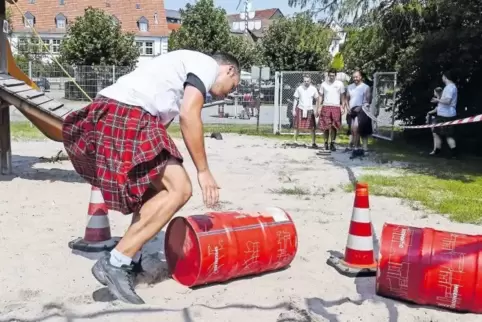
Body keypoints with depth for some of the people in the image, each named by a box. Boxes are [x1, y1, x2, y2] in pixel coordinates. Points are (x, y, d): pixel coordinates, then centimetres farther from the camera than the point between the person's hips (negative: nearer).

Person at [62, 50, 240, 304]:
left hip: (108, 114, 11)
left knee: (158, 188, 19)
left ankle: (130, 262, 17)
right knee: (178, 189, -12)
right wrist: (203, 171, -5)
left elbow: (160, 122, 30)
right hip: (126, 116, -10)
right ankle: (115, 263, -12)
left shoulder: (188, 65, 33)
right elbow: (189, 116, -10)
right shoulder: (208, 65, 5)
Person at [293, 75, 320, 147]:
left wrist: (317, 110, 2)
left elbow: (317, 100, 8)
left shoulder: (313, 89, 1)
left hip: (309, 110, 1)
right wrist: (294, 110, 0)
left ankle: (313, 143, 8)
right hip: (300, 109, 0)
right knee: (297, 127, 2)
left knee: (313, 128, -2)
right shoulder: (299, 88, 0)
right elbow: (295, 99, 5)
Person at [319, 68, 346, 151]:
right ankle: (326, 143, 10)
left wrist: (343, 107, 0)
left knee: (334, 127, -2)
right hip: (326, 107, 0)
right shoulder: (324, 84, 8)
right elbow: (321, 97, 9)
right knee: (326, 127, -2)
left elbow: (342, 96, 9)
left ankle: (332, 144, 5)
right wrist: (319, 107, 0)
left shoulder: (340, 84, 6)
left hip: (336, 107, 0)